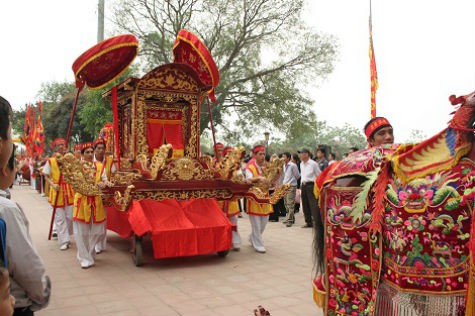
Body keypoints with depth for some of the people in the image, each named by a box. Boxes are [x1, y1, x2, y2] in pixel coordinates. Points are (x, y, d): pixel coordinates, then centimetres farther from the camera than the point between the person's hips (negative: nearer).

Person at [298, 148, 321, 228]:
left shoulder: (313, 164, -7)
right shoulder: (301, 164, 13)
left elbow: (319, 175, -4)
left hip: (311, 185, -7)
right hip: (303, 185, 7)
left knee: (313, 205, -10)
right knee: (305, 205, 10)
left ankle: (317, 222, -7)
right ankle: (309, 222, 19)